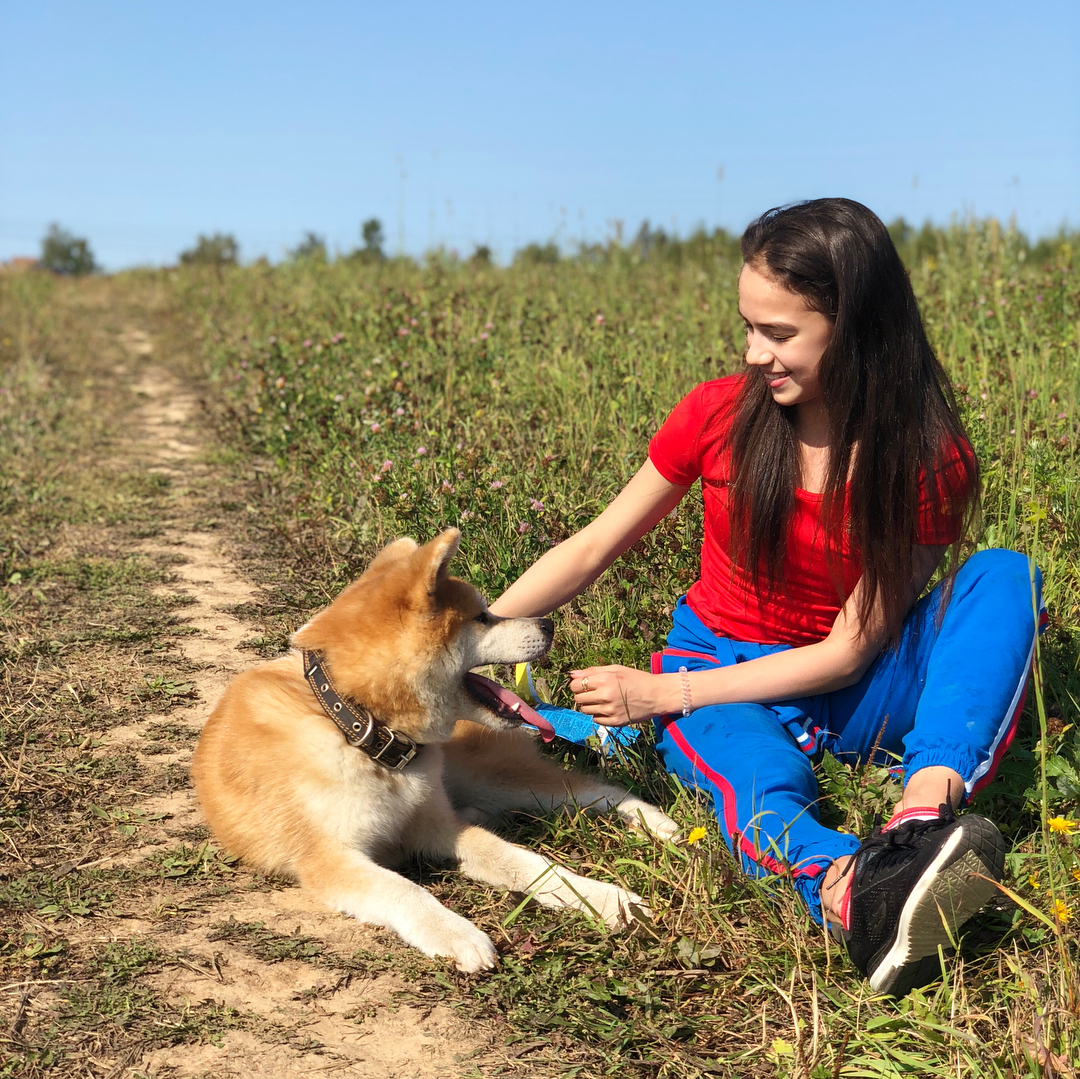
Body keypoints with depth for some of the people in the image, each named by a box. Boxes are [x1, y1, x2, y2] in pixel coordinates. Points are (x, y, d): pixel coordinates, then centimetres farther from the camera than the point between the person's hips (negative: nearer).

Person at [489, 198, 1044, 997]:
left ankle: (926, 812, -48)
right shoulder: (720, 414, -9)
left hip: (844, 693, 0)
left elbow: (847, 652, -16)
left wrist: (662, 693, -20)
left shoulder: (929, 461, -14)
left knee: (1005, 577, -25)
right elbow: (591, 550, -1)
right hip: (717, 670, 0)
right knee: (755, 783, -37)